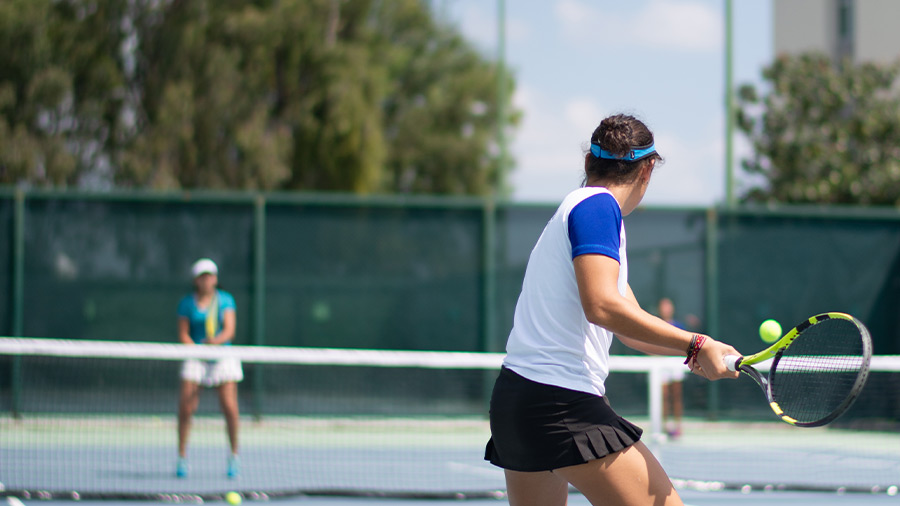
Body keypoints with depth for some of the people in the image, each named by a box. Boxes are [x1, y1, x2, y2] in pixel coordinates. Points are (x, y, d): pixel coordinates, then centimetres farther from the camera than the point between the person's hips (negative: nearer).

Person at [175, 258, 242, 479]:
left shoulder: (226, 300, 3)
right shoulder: (187, 303, 4)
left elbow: (229, 330, -7)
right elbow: (183, 335, 1)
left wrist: (216, 341, -27)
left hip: (223, 355, 0)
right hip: (195, 359, 0)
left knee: (229, 407, -10)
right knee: (186, 408, -11)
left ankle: (234, 456, 5)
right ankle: (182, 457, 2)